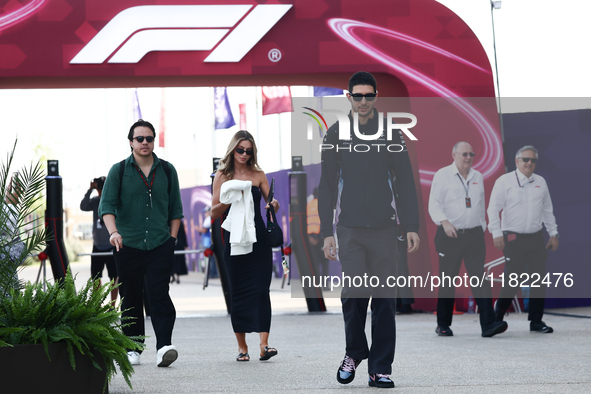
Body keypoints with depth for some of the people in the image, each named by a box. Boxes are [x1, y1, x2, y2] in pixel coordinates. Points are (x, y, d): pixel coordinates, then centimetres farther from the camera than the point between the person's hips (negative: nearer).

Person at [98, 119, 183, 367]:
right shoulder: (119, 171, 4)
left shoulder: (167, 171, 11)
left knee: (159, 294, -11)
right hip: (128, 245, 0)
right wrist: (113, 231, -21)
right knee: (131, 298, 5)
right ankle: (132, 349, 14)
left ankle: (164, 346, -18)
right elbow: (106, 205, -5)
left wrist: (172, 238, 7)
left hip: (160, 245, 0)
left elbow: (175, 209, 16)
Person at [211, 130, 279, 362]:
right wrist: (229, 199, -14)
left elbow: (270, 202, 7)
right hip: (234, 238, 0)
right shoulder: (222, 176, 4)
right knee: (238, 291, 3)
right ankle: (242, 346, 10)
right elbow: (214, 213, 3)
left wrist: (274, 204, -15)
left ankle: (264, 344, -18)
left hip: (257, 238, 0)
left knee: (260, 289, -10)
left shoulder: (257, 175, 8)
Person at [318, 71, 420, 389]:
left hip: (384, 228, 0)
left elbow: (405, 182, 8)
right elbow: (327, 187, 8)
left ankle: (380, 368, 5)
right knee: (353, 294, -9)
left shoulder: (390, 133, 6)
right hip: (350, 229, 0)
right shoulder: (335, 135, 6)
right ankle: (354, 352, 16)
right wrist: (326, 232, 2)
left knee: (384, 299, -2)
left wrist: (411, 226, 1)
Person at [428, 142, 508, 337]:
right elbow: (434, 204, -10)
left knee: (480, 278, -7)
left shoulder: (477, 177, 14)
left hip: (474, 235, 3)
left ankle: (488, 324, -15)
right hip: (450, 235, -3)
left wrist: (482, 228, 18)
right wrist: (445, 222, -25)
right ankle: (443, 325, 14)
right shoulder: (442, 175, -1)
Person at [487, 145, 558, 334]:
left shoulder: (540, 182, 13)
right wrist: (497, 234, -12)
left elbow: (547, 210, 19)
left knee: (539, 280, 3)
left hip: (536, 238, 5)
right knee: (512, 281, -8)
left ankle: (536, 321, 12)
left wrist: (554, 234, 14)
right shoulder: (504, 181, -2)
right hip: (513, 238, -5)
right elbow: (493, 208, -5)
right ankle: (497, 317, 7)